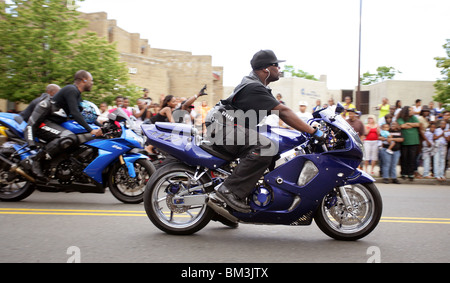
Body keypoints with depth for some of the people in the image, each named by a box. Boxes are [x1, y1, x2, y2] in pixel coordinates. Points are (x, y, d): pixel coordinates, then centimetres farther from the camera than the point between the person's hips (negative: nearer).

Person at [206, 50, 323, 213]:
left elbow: (281, 112, 21)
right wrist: (313, 132, -22)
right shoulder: (254, 88, -15)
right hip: (223, 128, -11)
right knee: (266, 147, -29)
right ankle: (230, 190, -29)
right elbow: (283, 112, -22)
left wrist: (307, 127, 15)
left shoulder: (257, 86, 18)